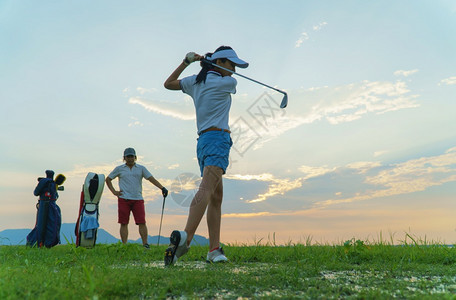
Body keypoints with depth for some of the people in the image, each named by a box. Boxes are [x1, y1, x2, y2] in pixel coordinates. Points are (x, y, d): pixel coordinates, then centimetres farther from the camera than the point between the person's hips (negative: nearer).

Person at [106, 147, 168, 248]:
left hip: (138, 199, 0)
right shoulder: (119, 169, 11)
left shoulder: (141, 168, 11)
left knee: (142, 222, -6)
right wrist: (114, 191, 7)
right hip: (123, 199, 0)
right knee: (124, 223, 1)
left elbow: (151, 179, 3)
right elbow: (108, 179, 20)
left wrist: (162, 188, -11)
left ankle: (145, 244, -3)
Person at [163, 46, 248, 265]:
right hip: (218, 138, -8)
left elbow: (168, 84, 33)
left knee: (216, 196, 9)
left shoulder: (194, 82, 18)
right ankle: (185, 236, -43)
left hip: (204, 140, 8)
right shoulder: (227, 82, 1)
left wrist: (186, 62, 29)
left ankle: (214, 249, 8)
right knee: (207, 189, -25)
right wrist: (208, 63, 29)